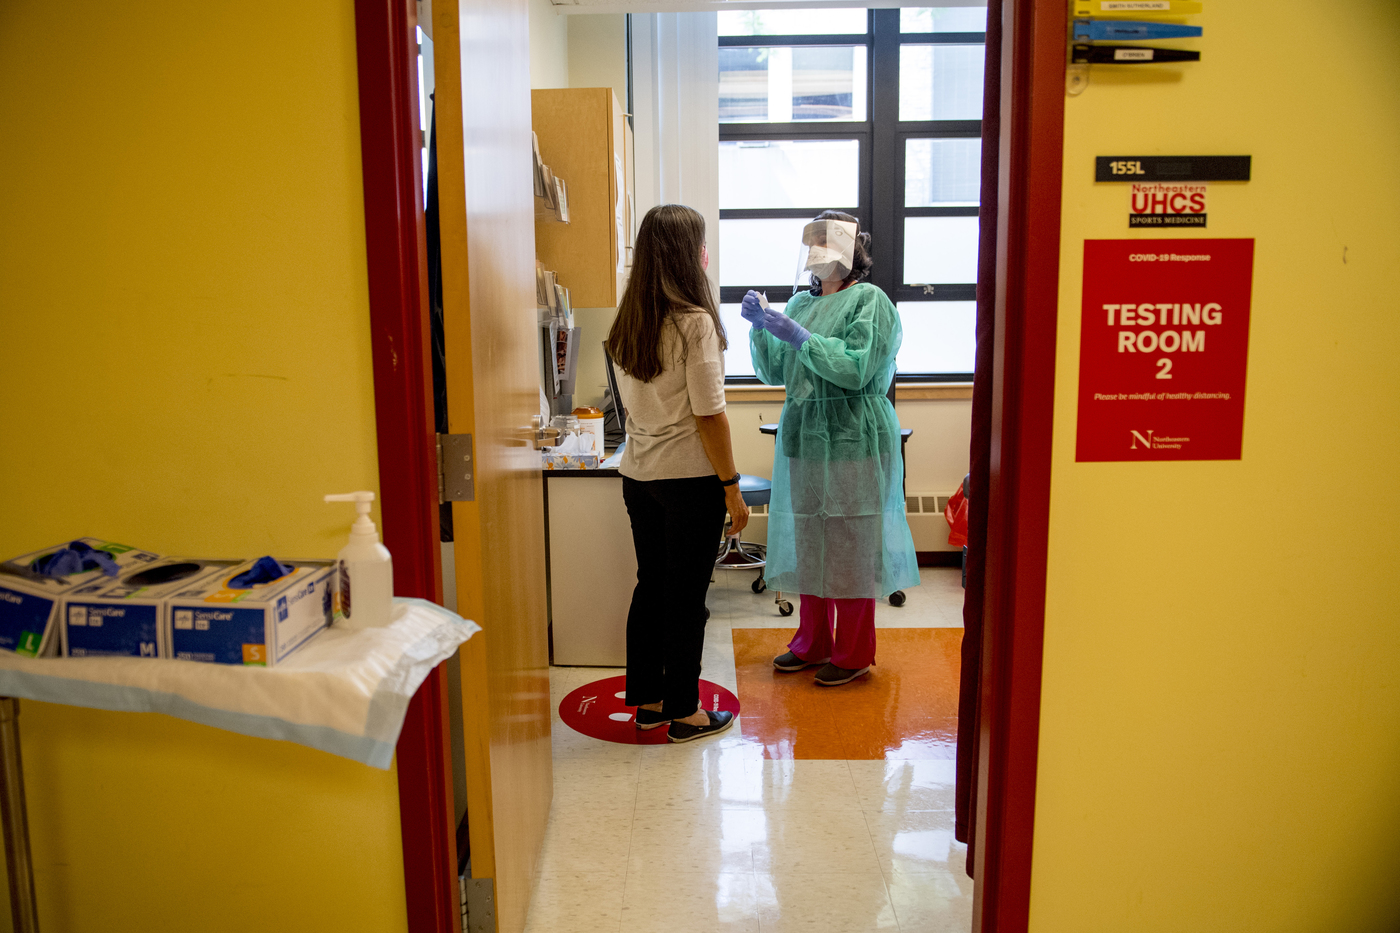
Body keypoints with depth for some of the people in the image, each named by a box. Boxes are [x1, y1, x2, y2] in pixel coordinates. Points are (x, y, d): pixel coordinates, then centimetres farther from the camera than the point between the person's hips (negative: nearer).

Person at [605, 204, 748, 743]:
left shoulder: (627, 322, 6)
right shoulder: (695, 322, -16)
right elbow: (709, 416, -17)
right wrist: (732, 487, -11)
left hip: (638, 473, 7)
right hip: (689, 476, -7)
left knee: (650, 586, 17)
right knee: (686, 597, 4)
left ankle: (646, 699, 28)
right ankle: (684, 712, 17)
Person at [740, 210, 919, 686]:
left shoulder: (870, 300, -5)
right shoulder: (801, 302, 13)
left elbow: (856, 369, -18)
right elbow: (774, 373, 12)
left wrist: (796, 336, -19)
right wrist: (761, 327, -3)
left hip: (853, 441, -6)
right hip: (802, 438, 6)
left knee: (851, 546, 0)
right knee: (807, 542, 12)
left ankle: (854, 654, 13)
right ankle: (813, 641, 26)